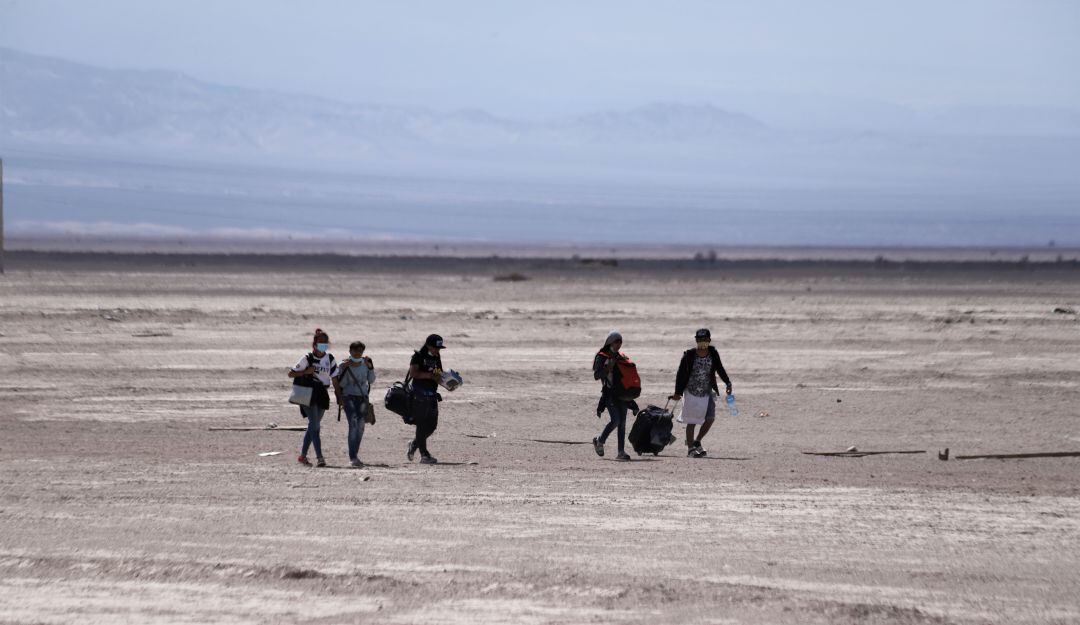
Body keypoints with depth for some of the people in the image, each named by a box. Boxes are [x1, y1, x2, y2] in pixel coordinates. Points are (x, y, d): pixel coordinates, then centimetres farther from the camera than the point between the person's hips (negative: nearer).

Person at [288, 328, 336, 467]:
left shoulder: (329, 358, 6)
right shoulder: (307, 358, -8)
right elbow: (291, 374, -5)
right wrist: (306, 372, -19)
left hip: (322, 394, 6)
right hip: (308, 394, -6)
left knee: (313, 426, 11)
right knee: (314, 425, -14)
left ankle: (302, 455, 21)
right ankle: (319, 457, -20)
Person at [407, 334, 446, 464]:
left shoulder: (436, 358, 15)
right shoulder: (418, 356, -7)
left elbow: (439, 375, 20)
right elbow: (412, 373, -19)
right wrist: (430, 375, -24)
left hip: (432, 395, 7)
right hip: (419, 394, -7)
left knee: (432, 425, 8)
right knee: (422, 424, -6)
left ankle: (414, 445, 30)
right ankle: (424, 455, -4)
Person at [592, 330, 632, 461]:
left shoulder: (620, 357, 16)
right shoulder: (602, 357, -3)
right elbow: (596, 375, -11)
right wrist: (608, 368, -23)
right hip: (609, 392, -6)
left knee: (622, 422, 1)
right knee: (615, 420, -16)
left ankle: (621, 452, 1)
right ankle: (600, 441, 7)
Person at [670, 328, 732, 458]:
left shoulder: (713, 354, -2)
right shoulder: (689, 355, -10)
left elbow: (720, 369, 12)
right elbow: (681, 374, -6)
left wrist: (727, 383, 0)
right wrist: (678, 393, -10)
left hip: (707, 392, 3)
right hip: (692, 392, -3)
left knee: (710, 419, -3)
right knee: (691, 421, -1)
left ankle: (696, 442, 18)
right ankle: (690, 448, 7)